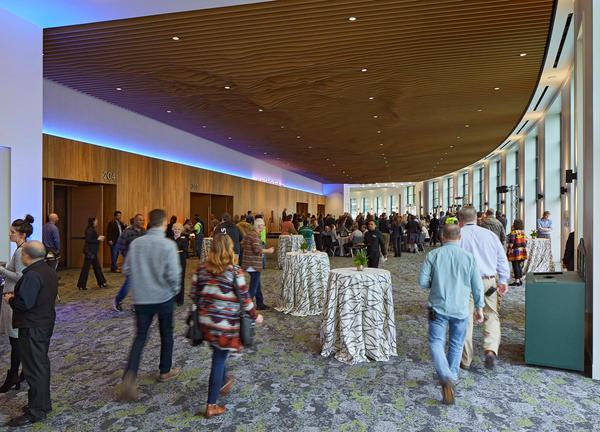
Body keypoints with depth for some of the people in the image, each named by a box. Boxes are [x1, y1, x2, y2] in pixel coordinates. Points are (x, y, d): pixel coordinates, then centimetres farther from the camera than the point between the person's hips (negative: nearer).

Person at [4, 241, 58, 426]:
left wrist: (10, 299, -6)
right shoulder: (49, 271, 9)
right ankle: (44, 403, 33)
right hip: (46, 324, 10)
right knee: (42, 364, 19)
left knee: (34, 368, -1)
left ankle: (36, 411, 10)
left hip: (32, 328, -10)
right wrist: (16, 296, 11)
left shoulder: (32, 275, -22)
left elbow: (24, 303, -26)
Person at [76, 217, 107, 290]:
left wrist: (99, 238, 8)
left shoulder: (92, 230, 13)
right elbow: (88, 240, -23)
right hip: (89, 251, -10)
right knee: (86, 268, -2)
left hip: (93, 252, 10)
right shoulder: (90, 230, -16)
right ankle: (81, 285, 7)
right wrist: (98, 239, -15)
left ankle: (101, 282, 22)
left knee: (97, 267, 14)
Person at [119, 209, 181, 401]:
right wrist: (175, 289, -1)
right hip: (163, 298, -3)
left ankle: (129, 377, -7)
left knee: (140, 337, 11)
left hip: (141, 298, 3)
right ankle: (165, 371, 32)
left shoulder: (136, 243, -2)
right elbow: (173, 273, -21)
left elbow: (126, 269, 4)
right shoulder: (168, 245, -16)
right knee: (166, 334, 17)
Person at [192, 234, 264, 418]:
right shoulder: (234, 271, -15)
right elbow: (244, 297, -12)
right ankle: (212, 406, 16)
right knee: (219, 360, 6)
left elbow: (194, 294, 5)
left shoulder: (202, 268, -1)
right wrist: (255, 315, 2)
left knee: (218, 355, 26)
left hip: (205, 321, 5)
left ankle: (224, 382, 49)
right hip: (225, 322, -5)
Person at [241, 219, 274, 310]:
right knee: (254, 286, -3)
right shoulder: (255, 235, -17)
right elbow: (257, 249, -25)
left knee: (257, 285, 18)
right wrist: (268, 251, -13)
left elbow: (243, 246, 20)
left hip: (249, 264, 10)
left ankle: (260, 304, 27)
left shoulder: (249, 234, 14)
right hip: (254, 264, -10)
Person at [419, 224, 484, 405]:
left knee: (436, 342, 1)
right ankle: (452, 375, 32)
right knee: (456, 344, 18)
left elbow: (422, 281, -7)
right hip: (460, 308, 2)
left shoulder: (433, 255, -6)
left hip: (438, 306, -1)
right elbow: (477, 286, 1)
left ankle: (446, 378, -18)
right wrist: (479, 308, 13)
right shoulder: (469, 257, -4)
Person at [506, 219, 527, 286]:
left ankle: (516, 281, -1)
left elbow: (511, 243, -16)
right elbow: (525, 242, 12)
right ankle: (520, 280, 19)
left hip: (515, 252, -7)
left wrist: (508, 252, -10)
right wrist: (523, 250, 19)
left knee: (515, 266, -3)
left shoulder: (513, 232, -13)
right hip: (522, 252, 7)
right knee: (519, 266, 15)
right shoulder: (523, 232, 9)